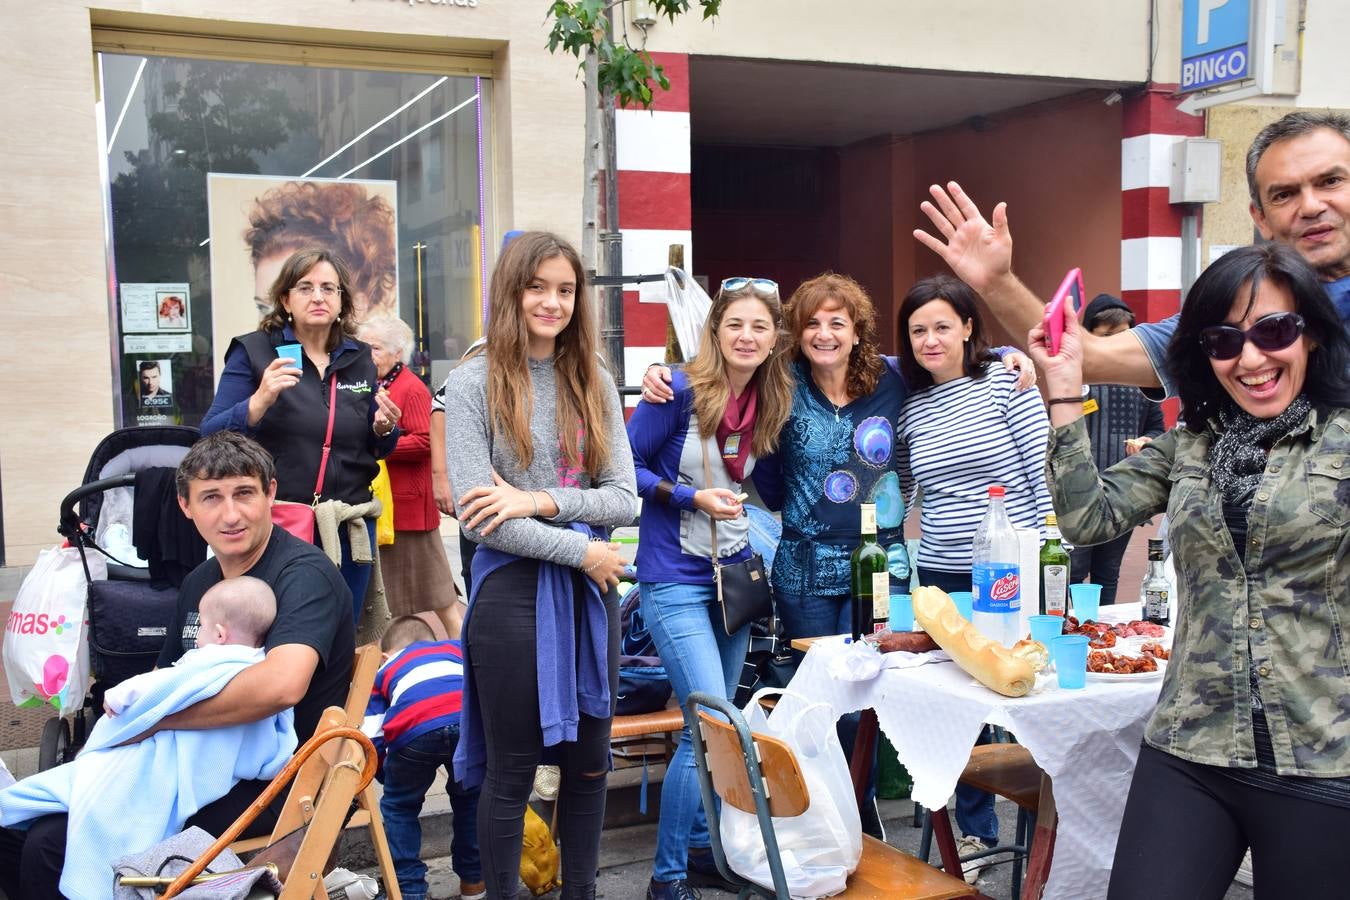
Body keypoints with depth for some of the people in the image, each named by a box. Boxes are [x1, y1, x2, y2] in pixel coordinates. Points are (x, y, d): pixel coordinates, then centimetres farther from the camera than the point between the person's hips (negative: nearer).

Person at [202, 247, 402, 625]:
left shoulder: (359, 359, 9)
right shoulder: (253, 352, -2)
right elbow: (212, 437, -8)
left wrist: (384, 428, -4)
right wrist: (260, 400, -22)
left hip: (349, 528, 4)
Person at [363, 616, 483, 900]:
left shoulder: (384, 672, 37)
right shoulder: (456, 648, 40)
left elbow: (371, 739, 29)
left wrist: (393, 778, 48)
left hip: (415, 728, -1)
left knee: (399, 807, 26)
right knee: (470, 798, 29)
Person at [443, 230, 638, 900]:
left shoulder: (593, 383, 8)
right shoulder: (476, 380, -4)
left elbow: (625, 498, 1)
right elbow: (476, 513, -12)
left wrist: (541, 500, -14)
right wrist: (582, 550, -12)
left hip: (590, 590, 4)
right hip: (512, 587, -4)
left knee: (588, 763, 14)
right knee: (511, 773, 7)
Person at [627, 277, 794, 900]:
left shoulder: (772, 405, 3)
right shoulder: (680, 392, -13)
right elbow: (625, 466, -9)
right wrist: (691, 497, -18)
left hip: (734, 575, 6)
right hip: (676, 579, -6)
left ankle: (699, 846, 32)